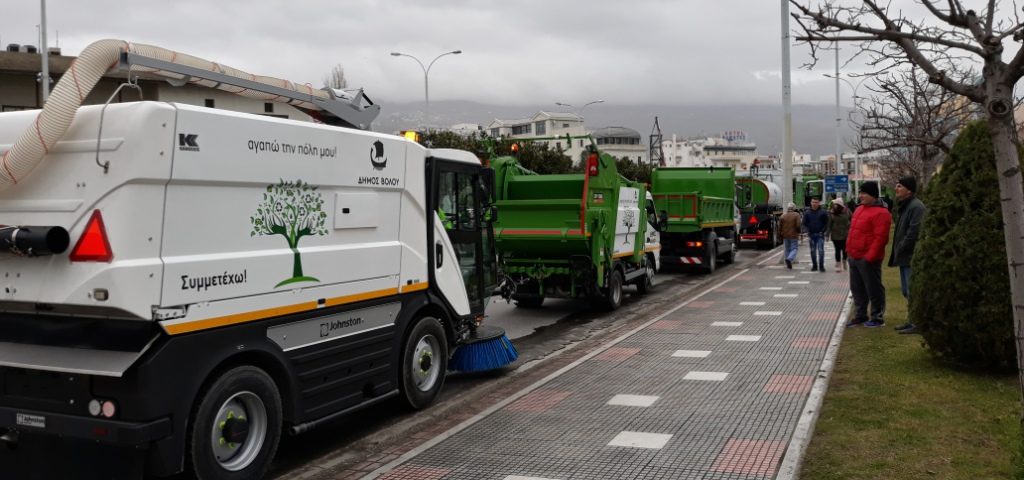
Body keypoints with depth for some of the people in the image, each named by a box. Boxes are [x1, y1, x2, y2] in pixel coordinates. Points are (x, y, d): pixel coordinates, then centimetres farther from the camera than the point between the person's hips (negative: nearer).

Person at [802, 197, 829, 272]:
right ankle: (814, 266, 16)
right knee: (813, 251, 8)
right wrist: (808, 232, -3)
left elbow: (826, 223, 2)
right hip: (811, 235, 3)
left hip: (820, 234, -2)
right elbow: (805, 223, 8)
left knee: (821, 250, -8)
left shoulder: (823, 212, 0)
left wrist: (822, 231, -8)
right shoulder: (807, 213, 5)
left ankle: (821, 266, -2)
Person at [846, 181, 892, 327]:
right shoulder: (860, 209, 15)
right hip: (854, 257, 9)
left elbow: (880, 238, -20)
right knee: (857, 288, 15)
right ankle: (860, 315, 26)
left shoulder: (880, 213, -15)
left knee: (873, 289, 1)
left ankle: (878, 317, 11)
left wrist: (869, 257, -22)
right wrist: (849, 250, 17)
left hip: (867, 259, -9)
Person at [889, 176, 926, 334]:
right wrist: (897, 251, 15)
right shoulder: (904, 206, 18)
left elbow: (914, 232, -22)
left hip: (912, 256, -11)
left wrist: (901, 249, -16)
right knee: (906, 291, 16)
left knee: (913, 291, -7)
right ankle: (913, 319, 24)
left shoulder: (916, 206, -15)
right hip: (904, 255, 11)